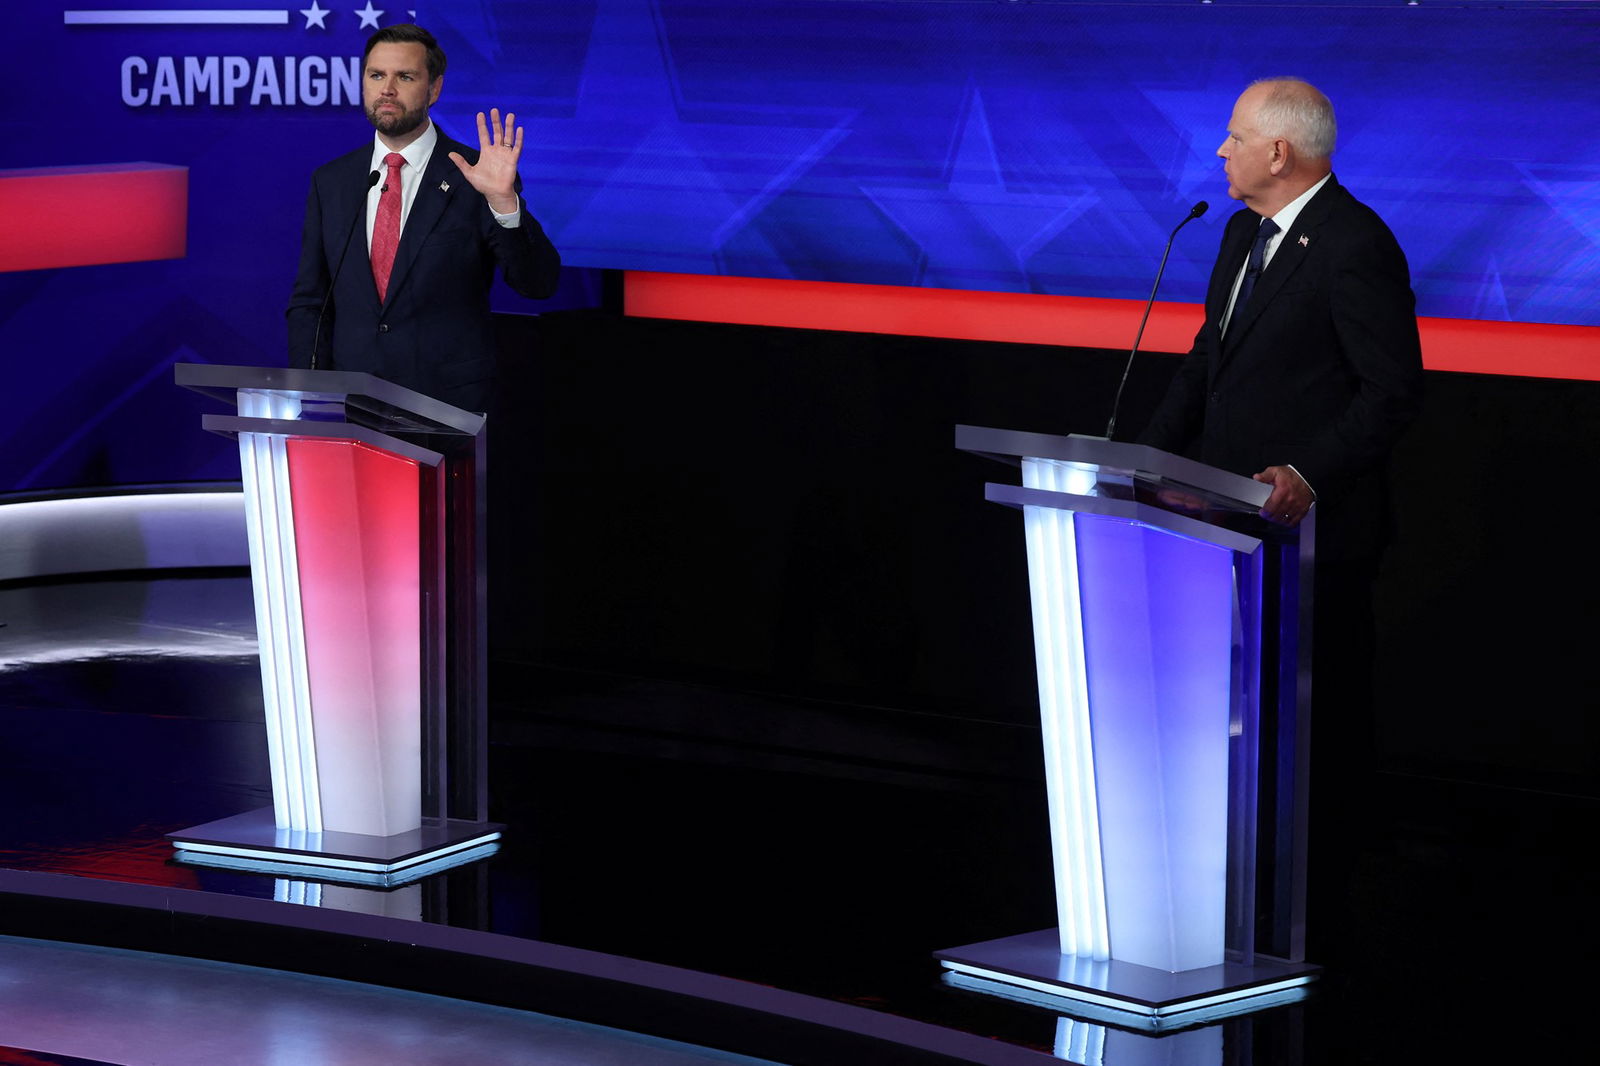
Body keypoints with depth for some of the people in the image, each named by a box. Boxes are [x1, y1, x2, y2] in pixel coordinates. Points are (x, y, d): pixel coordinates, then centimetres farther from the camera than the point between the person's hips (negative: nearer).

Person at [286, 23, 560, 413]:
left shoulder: (469, 177, -3)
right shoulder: (330, 183, 9)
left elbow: (538, 284, -12)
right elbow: (308, 304, 11)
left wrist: (503, 201, -27)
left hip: (449, 407, -3)